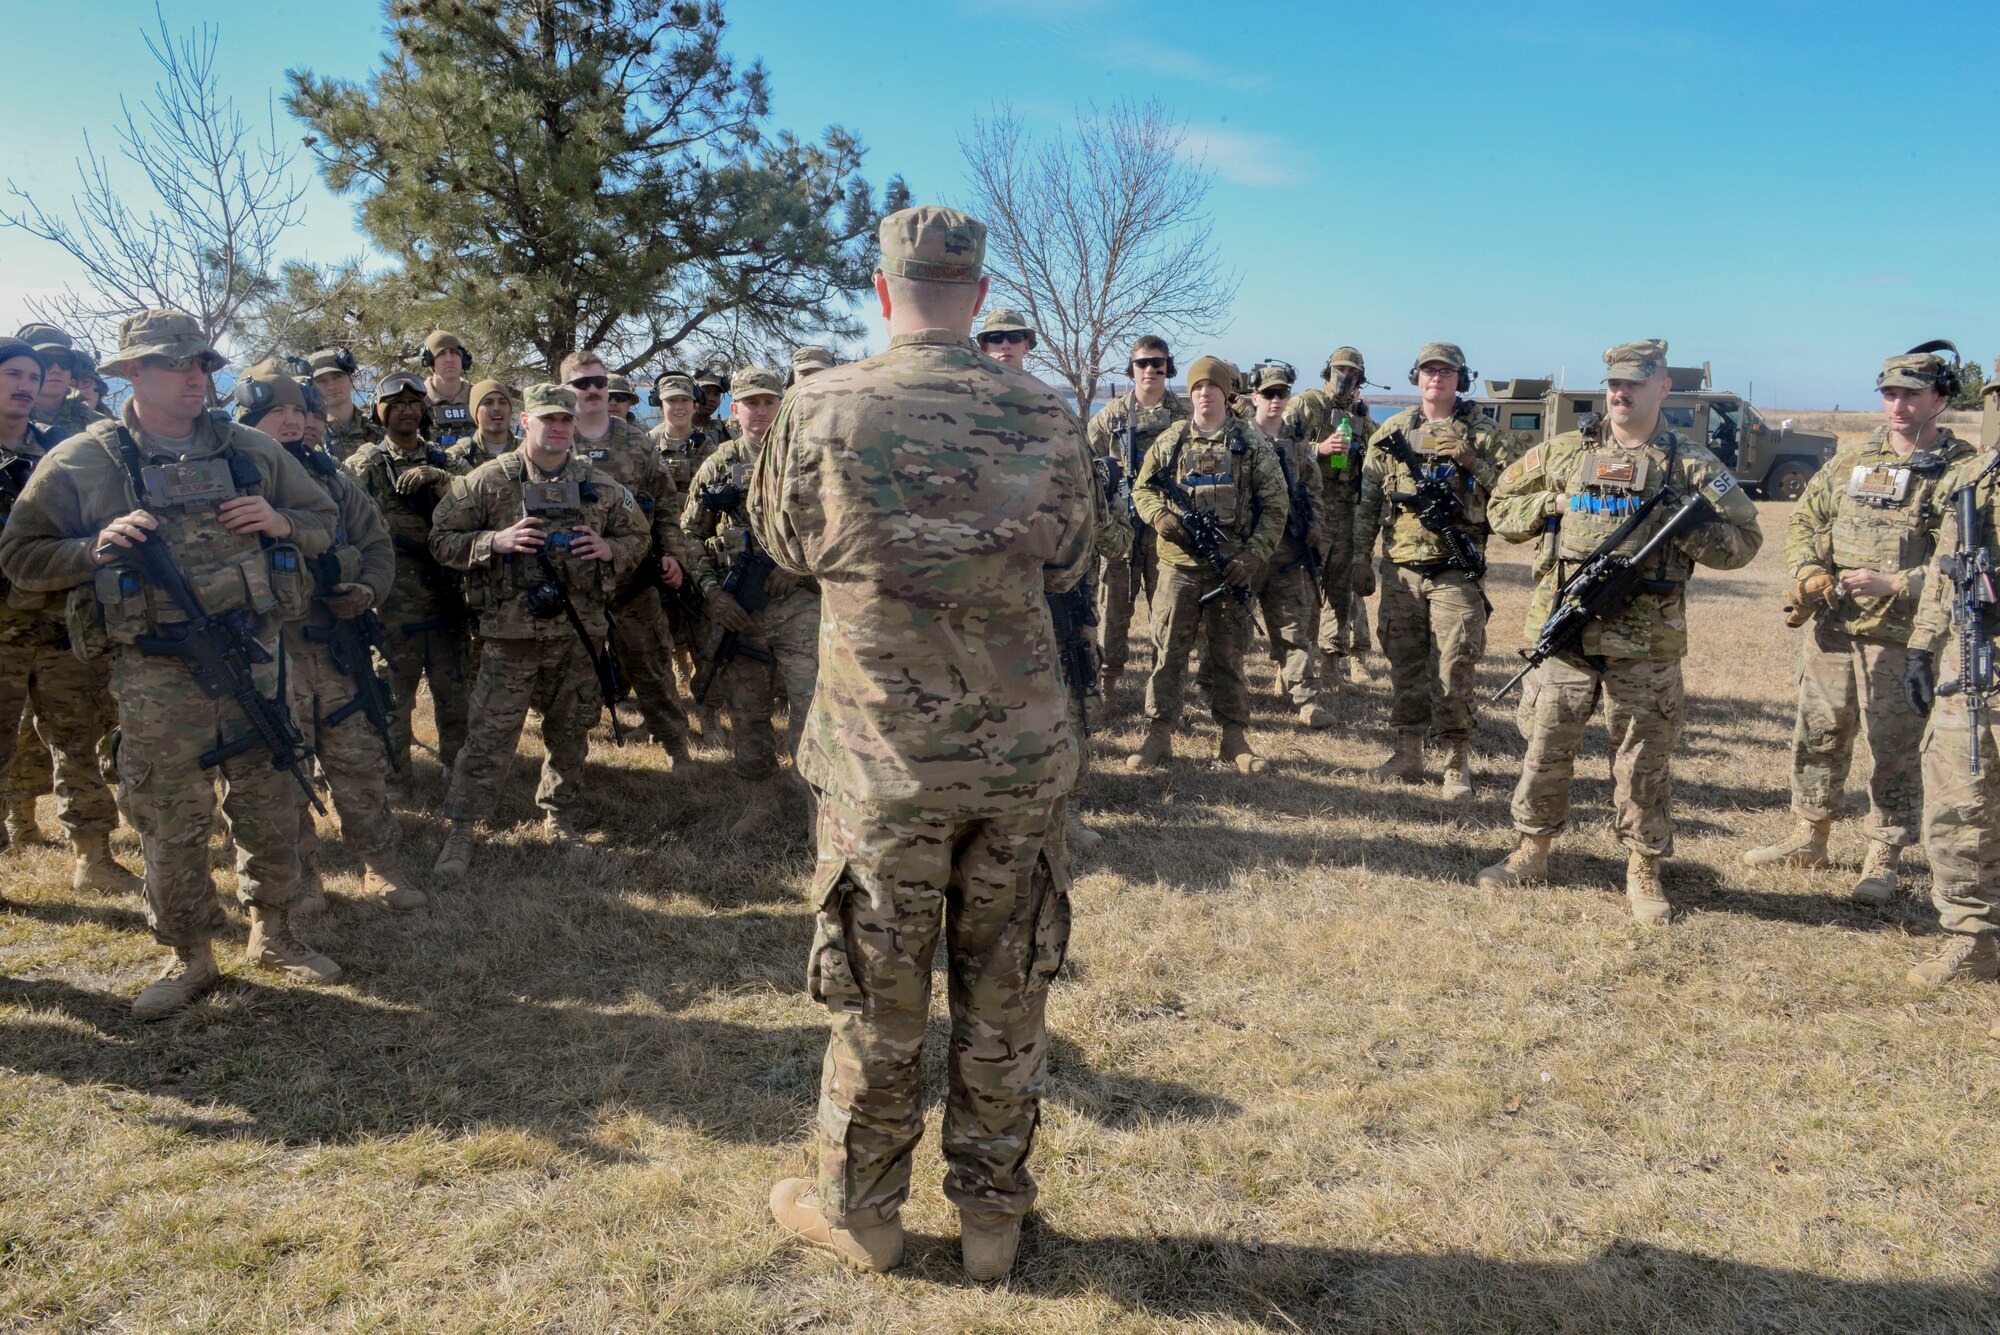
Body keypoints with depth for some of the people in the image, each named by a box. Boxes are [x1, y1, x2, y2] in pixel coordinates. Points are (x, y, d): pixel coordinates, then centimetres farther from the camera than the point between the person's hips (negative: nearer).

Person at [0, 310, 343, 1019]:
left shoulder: (252, 450, 6)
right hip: (154, 676, -2)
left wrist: (280, 523, -7)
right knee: (170, 826, 6)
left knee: (271, 808, 10)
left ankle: (273, 933, 28)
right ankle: (189, 957, 23)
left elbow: (323, 521, 15)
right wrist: (97, 546, -15)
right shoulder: (81, 462, -1)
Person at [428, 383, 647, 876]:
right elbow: (442, 539, 0)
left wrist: (609, 549, -5)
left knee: (571, 733, 14)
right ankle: (462, 830, 8)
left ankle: (559, 814, 32)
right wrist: (495, 541, -16)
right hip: (511, 635, -3)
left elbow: (637, 537, 17)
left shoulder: (601, 486, 7)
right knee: (489, 735, -2)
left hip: (579, 633, 3)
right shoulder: (488, 481, -2)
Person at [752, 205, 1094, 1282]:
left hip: (884, 757, -1)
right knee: (1004, 999, 14)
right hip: (1020, 753, 2)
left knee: (878, 1001, 13)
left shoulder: (822, 408, -9)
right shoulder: (1044, 417, -3)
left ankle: (859, 1211, 31)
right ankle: (992, 1215, 29)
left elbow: (786, 545, 7)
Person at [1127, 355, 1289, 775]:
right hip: (1178, 563, 1)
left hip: (1232, 565, -1)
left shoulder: (1252, 442, 2)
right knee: (1167, 651, 1)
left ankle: (1234, 739, 17)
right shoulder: (1170, 440, 7)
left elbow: (1275, 504, 1)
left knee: (1229, 654, 7)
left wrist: (1254, 556, -10)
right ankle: (1158, 737, 9)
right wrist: (1159, 516, -9)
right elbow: (1142, 488, 13)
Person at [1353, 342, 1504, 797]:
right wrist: (1360, 557, 8)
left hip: (1457, 572, -3)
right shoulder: (1391, 432, 10)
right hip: (1401, 569, 3)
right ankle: (1407, 753, 19)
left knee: (1455, 671, -4)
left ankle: (1457, 761, 7)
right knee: (1404, 666, 8)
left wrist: (1470, 457, -15)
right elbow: (1367, 501, 12)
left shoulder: (1481, 433, 4)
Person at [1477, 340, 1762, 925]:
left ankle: (1643, 872, 20)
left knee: (1644, 761, 6)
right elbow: (1501, 506, 14)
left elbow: (1745, 539, 4)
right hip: (1564, 631, 1)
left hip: (1647, 643, -1)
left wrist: (1685, 530, -14)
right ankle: (1532, 851, 25)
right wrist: (1555, 505, -3)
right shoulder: (1563, 452, 7)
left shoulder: (1693, 464, 3)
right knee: (1546, 748, 9)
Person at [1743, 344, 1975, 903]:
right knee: (1818, 736, 14)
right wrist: (1808, 572, -3)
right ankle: (1809, 837, 28)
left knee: (1896, 752, 3)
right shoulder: (1852, 462, 10)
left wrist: (1893, 583, -21)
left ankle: (1883, 859, 15)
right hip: (1831, 629, 5)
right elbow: (1805, 519, 15)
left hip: (1904, 638, -5)